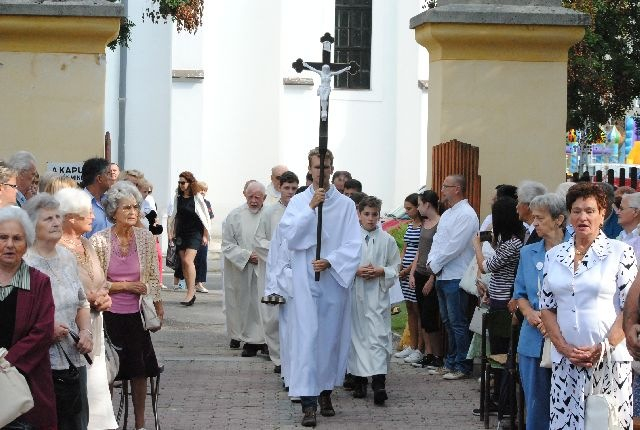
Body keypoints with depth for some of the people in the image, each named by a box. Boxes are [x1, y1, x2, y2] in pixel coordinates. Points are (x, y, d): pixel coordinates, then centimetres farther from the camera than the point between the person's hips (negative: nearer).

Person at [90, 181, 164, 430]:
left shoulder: (146, 238, -2)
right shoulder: (99, 241, -10)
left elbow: (154, 278, 7)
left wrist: (158, 308, 8)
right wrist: (125, 285, -12)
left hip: (136, 315, 3)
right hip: (109, 315, -2)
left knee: (140, 371, 8)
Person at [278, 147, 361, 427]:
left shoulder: (345, 204, 3)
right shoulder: (298, 202, 4)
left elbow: (353, 244, -1)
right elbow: (288, 233, -10)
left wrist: (330, 261, -14)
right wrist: (310, 208, -17)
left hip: (334, 280, 1)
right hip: (305, 281, -1)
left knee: (331, 336, 7)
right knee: (307, 336, -8)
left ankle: (325, 392, 22)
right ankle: (308, 403, -12)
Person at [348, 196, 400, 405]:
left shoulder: (387, 240, 5)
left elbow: (395, 267, 9)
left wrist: (381, 271, -9)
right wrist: (356, 271, -12)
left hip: (378, 295, -1)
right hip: (355, 293, 1)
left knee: (379, 336, -11)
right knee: (357, 336, 6)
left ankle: (379, 383, -18)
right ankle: (359, 381, 17)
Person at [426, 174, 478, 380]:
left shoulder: (466, 215, -13)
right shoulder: (447, 214, 17)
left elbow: (454, 247, -19)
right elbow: (437, 240, 17)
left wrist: (435, 265, -12)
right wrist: (431, 261, 0)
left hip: (456, 277, -10)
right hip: (442, 276, 10)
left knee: (458, 323, -5)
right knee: (448, 322, 15)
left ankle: (462, 366, 1)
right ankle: (450, 362, 23)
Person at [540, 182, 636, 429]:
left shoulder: (620, 253, -1)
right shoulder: (554, 256, 10)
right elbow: (547, 307, 10)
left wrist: (604, 348, -13)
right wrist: (564, 348, -4)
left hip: (609, 361, -3)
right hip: (564, 361, 3)